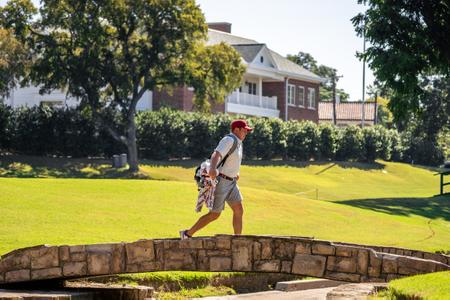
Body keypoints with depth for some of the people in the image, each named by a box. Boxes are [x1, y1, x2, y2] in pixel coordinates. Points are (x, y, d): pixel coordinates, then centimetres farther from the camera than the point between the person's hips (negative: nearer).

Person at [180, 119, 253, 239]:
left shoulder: (238, 142, 12)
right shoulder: (229, 140, -18)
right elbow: (216, 155, -36)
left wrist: (235, 173, 33)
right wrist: (213, 168, -55)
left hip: (231, 182, 9)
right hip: (220, 181, -9)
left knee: (239, 211, 1)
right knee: (214, 214, -4)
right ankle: (187, 234, 7)